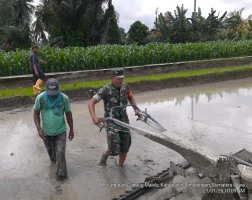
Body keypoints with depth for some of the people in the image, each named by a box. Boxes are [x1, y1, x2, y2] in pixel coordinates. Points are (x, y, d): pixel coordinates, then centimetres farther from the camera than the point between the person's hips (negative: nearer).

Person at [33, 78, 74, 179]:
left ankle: (61, 173, 18)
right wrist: (39, 129, -18)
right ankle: (53, 159, 58)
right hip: (46, 131, 2)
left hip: (60, 131, -2)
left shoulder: (64, 98, -20)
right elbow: (36, 114, -7)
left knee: (60, 153, -4)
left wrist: (71, 130, 1)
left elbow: (68, 114, -6)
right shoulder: (40, 98, -19)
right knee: (50, 150, 24)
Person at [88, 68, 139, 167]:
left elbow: (131, 98, 19)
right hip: (111, 121, -5)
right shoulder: (105, 90, -16)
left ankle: (121, 167, 32)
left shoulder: (125, 87, -1)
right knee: (115, 149, -13)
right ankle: (105, 155, 22)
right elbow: (91, 103, -17)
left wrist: (135, 108, 3)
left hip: (124, 120, 5)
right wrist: (94, 117, -31)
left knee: (125, 146, 10)